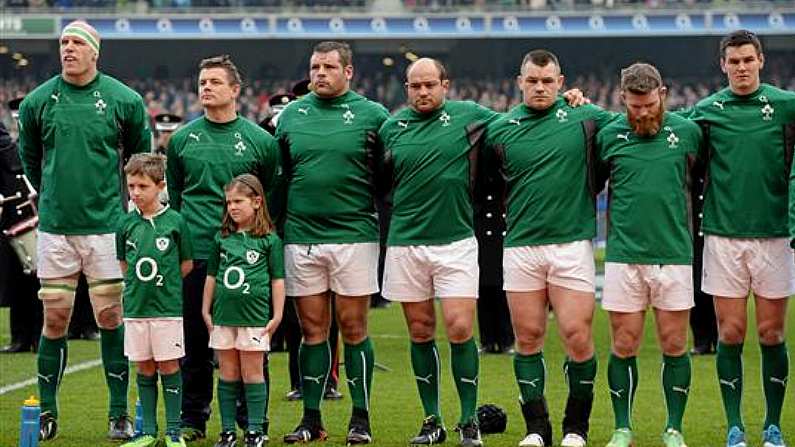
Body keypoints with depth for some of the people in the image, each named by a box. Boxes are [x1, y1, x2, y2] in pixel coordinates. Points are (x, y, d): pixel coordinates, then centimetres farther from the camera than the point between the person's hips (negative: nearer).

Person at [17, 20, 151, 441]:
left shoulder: (124, 100, -2)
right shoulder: (38, 101, 1)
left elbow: (140, 153, 13)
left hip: (106, 225, -1)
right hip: (54, 227, 1)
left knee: (111, 317, 0)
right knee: (55, 319, 3)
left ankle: (119, 414, 8)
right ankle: (46, 413, 12)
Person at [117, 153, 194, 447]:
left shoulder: (174, 221, -4)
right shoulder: (127, 224, 3)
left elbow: (187, 263, 4)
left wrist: (163, 281, -2)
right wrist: (138, 285, 4)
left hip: (168, 307, -3)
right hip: (135, 307, 3)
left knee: (169, 367, 1)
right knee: (144, 369, 9)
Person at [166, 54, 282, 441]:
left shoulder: (260, 141, 3)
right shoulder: (182, 139, 9)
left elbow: (272, 200, 8)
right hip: (195, 253, 2)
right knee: (195, 340, 5)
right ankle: (192, 419, 14)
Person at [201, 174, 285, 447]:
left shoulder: (269, 239, -2)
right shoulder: (222, 238, 8)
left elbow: (277, 280, 0)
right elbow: (212, 276, 15)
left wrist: (277, 316, -2)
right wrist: (206, 310, 14)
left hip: (254, 317, -3)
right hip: (223, 316, 3)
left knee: (252, 374, 1)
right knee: (227, 376, 7)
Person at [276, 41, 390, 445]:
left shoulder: (372, 115, 0)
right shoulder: (291, 115, 9)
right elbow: (278, 175, 17)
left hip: (354, 235, -3)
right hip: (301, 236, 3)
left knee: (353, 328, 1)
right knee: (312, 329, 6)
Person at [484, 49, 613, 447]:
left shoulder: (585, 119, 3)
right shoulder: (500, 130, 7)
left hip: (572, 243, -2)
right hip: (520, 246, 2)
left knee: (577, 337, -5)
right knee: (528, 339, 4)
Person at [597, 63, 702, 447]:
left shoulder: (687, 131, 3)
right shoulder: (608, 135, 3)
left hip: (674, 255, 0)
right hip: (623, 256, 0)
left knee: (675, 347, 3)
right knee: (623, 347, 2)